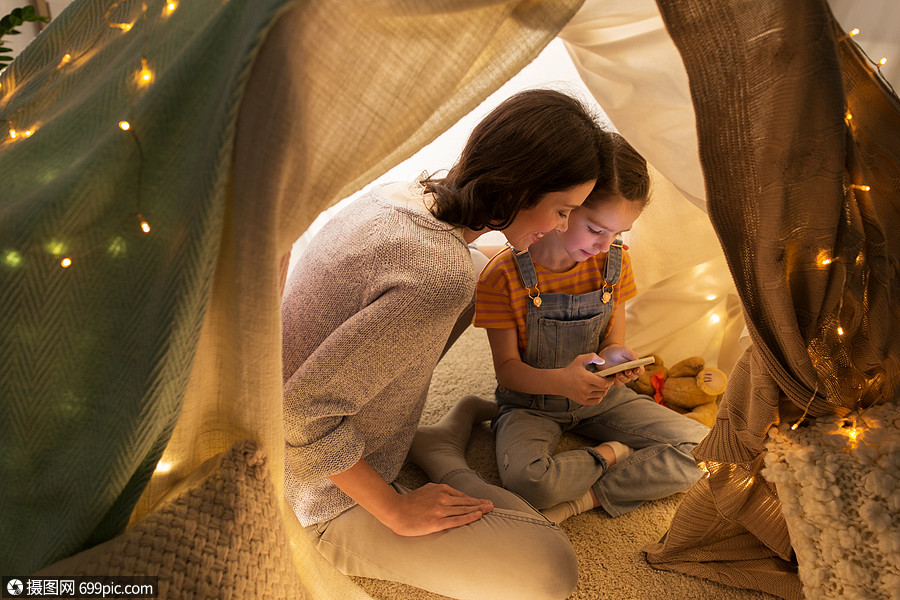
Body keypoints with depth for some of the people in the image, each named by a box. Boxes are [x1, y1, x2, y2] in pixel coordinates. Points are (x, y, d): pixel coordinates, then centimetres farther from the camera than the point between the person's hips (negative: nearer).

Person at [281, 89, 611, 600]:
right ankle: (440, 457, 3)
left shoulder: (396, 195, -6)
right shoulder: (444, 275, -35)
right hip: (329, 507, -8)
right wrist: (397, 510, -22)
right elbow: (301, 411, -34)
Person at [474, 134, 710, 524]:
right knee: (527, 481, -37)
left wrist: (614, 356, -21)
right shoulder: (504, 276, -20)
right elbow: (507, 368, -15)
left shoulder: (615, 262, -5)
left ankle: (586, 497, -14)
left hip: (601, 395, 4)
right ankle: (610, 455, -8)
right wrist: (561, 381, -36)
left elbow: (613, 339, 5)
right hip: (531, 401, -4)